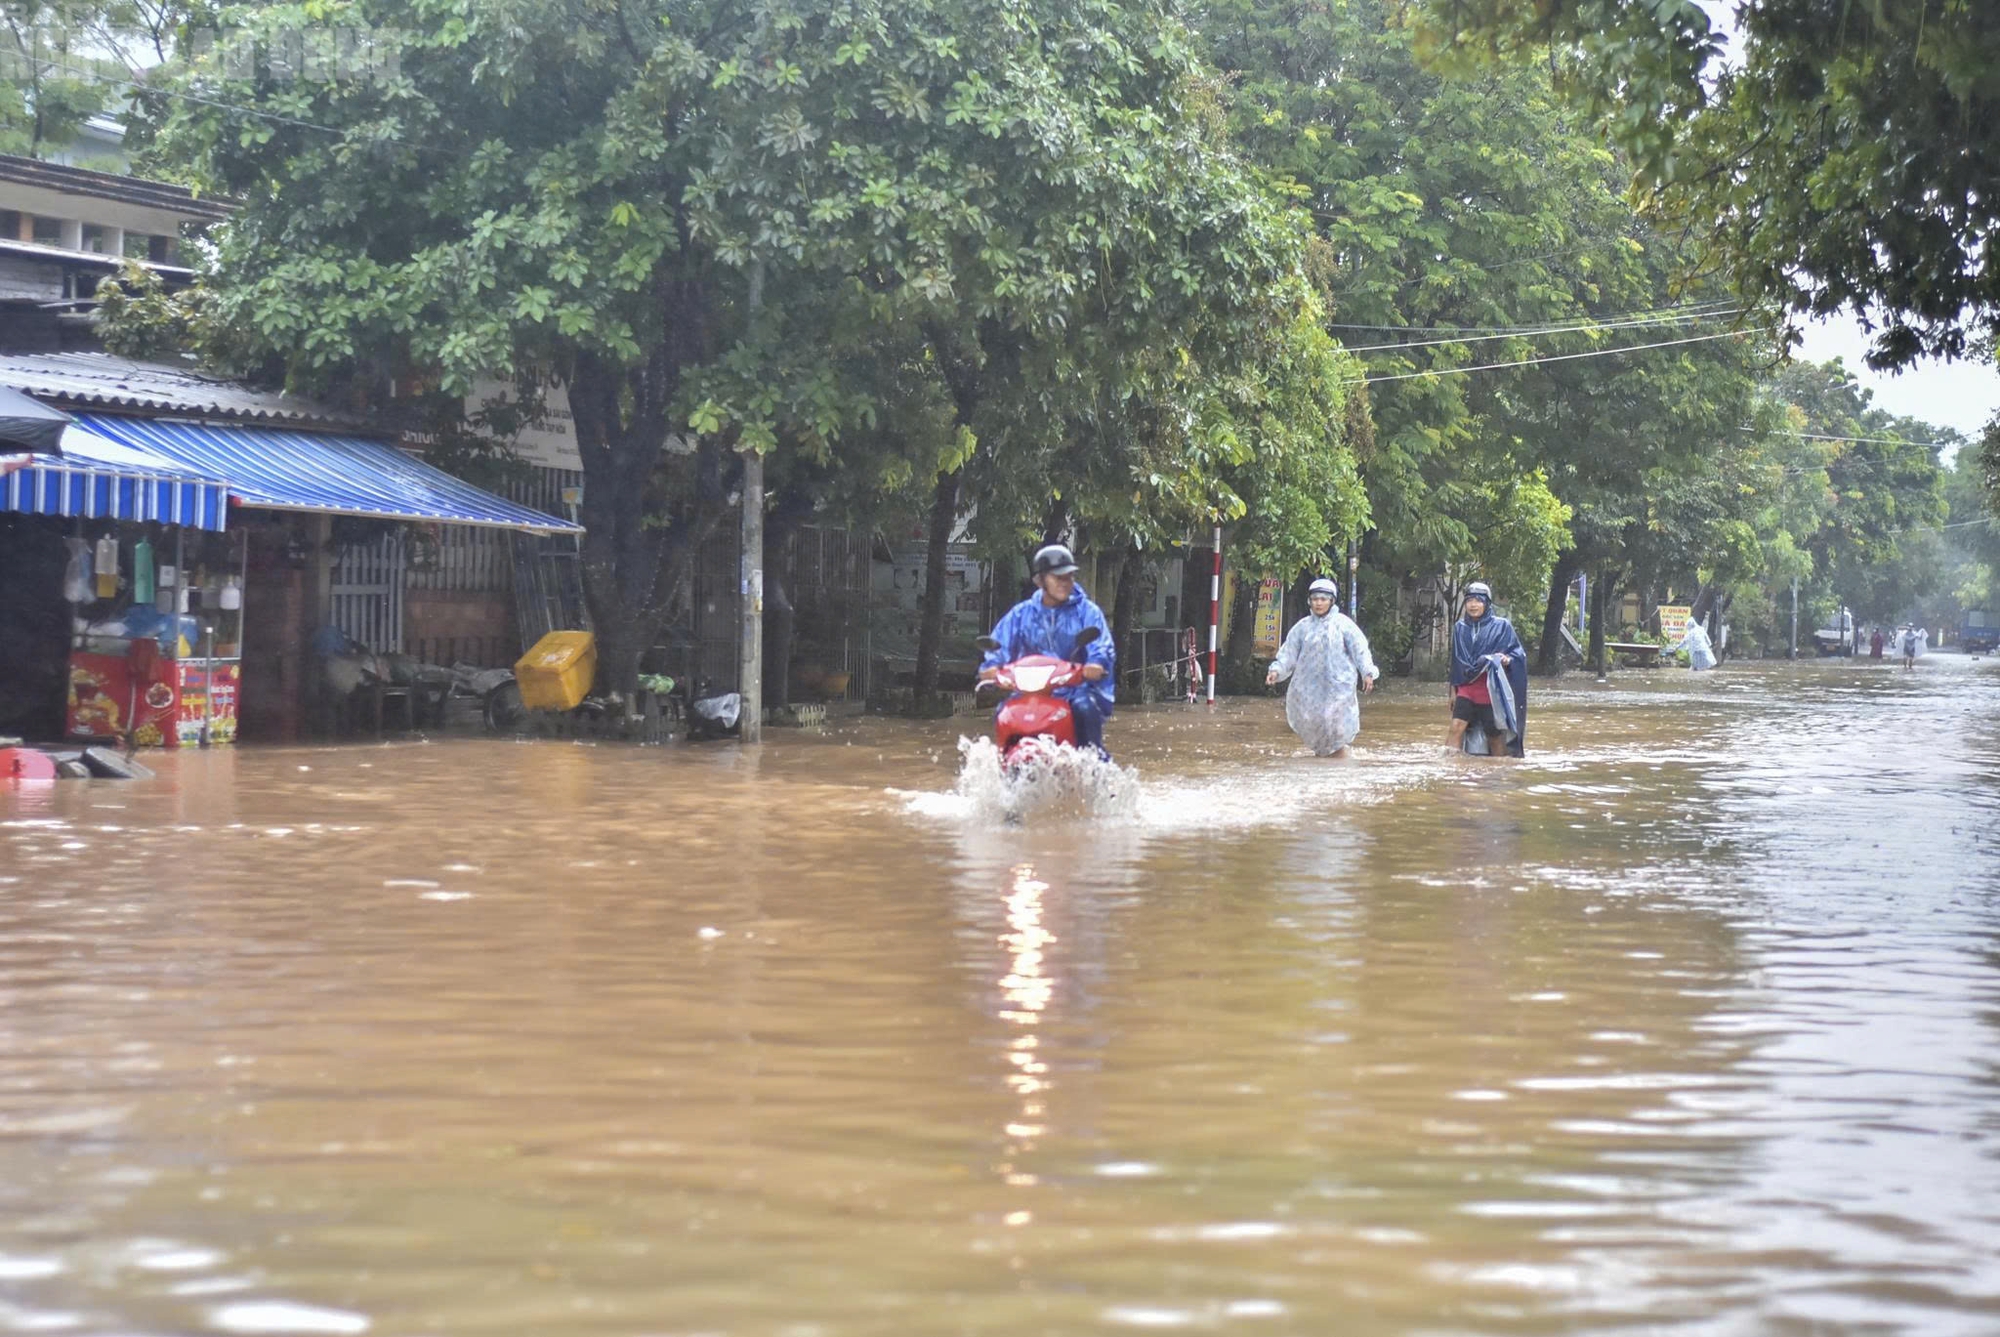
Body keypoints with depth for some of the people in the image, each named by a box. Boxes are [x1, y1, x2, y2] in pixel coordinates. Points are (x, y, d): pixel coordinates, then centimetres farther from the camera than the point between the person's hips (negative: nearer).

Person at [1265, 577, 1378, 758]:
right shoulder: (1302, 626, 7)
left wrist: (1367, 672, -15)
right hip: (1308, 687, 3)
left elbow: (1359, 648, -4)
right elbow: (1289, 653, 8)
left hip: (1336, 687, -3)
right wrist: (1277, 670, -7)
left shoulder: (1343, 624, -1)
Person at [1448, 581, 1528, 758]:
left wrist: (1508, 659, -20)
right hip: (1466, 688, 3)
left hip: (1491, 688, -3)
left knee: (1495, 736, 3)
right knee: (1456, 727, -15)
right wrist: (1454, 690, 19)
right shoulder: (1460, 627, 11)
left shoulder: (1501, 626, -1)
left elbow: (1519, 652, 2)